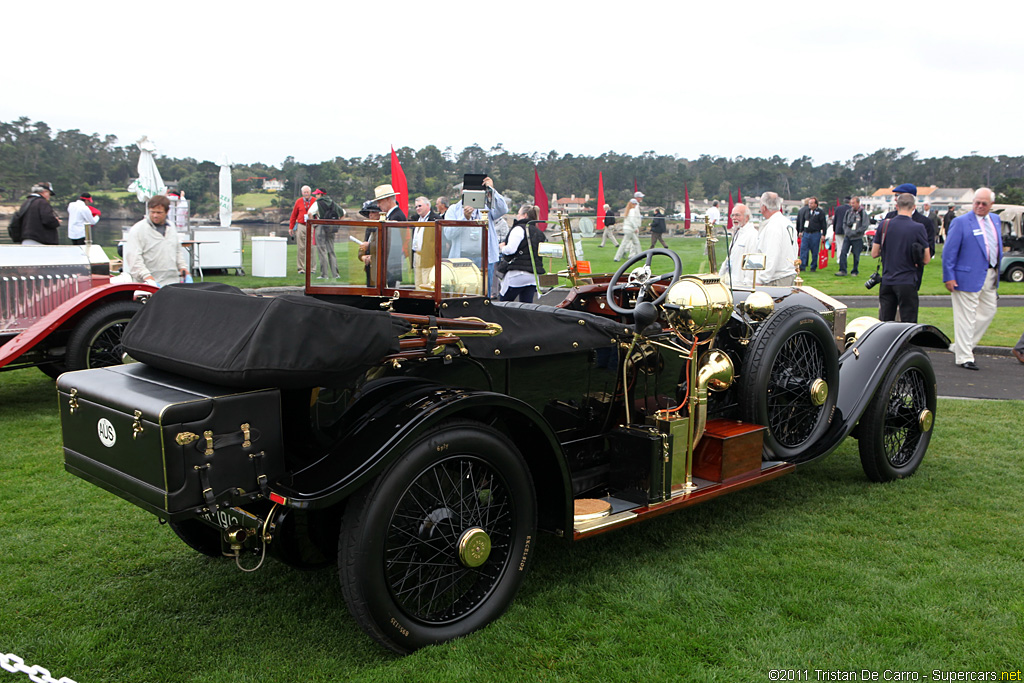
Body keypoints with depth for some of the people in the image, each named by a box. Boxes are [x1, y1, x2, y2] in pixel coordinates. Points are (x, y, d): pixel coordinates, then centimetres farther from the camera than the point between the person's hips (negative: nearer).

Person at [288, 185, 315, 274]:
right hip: (301, 226, 1)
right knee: (301, 248, 0)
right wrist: (291, 227, 8)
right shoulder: (298, 202, 9)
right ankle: (301, 268, 5)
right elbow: (294, 215, 12)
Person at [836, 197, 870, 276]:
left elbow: (865, 226, -11)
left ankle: (855, 271, 16)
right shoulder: (849, 212, 7)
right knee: (843, 253, -7)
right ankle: (843, 270, -4)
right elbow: (844, 222, 18)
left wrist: (855, 232, -14)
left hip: (857, 238, -4)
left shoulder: (863, 213, -8)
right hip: (847, 236, 4)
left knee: (856, 255, 4)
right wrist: (846, 231, 2)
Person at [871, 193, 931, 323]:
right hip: (907, 282, -3)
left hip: (887, 281, 3)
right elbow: (926, 259, -4)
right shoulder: (918, 228, -8)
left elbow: (874, 254, 4)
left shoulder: (884, 225, -1)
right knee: (908, 323, 2)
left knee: (884, 323, 10)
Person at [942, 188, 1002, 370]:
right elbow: (949, 251, -12)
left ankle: (962, 346, 27)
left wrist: (997, 270, 16)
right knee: (966, 316, -4)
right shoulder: (961, 222, -10)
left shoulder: (995, 220, 11)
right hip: (968, 276, -7)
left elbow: (998, 246, 21)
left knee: (989, 311, 14)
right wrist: (948, 277, -16)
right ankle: (964, 357, 3)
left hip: (990, 276, 8)